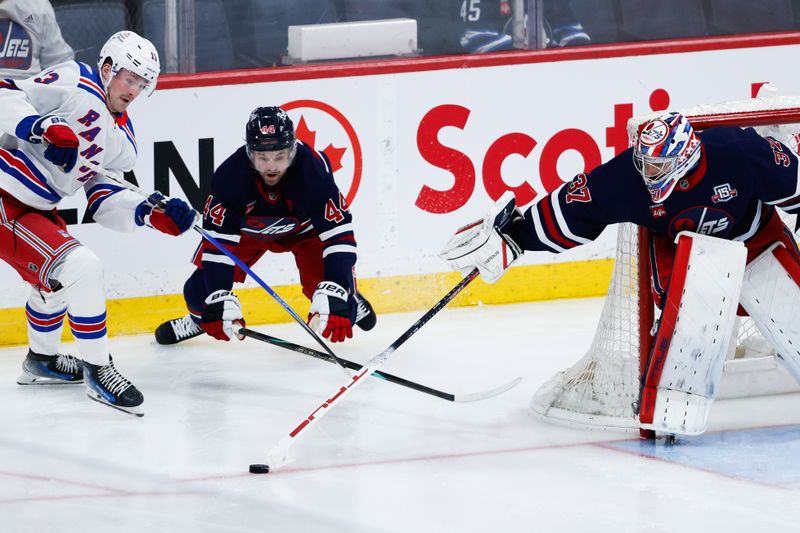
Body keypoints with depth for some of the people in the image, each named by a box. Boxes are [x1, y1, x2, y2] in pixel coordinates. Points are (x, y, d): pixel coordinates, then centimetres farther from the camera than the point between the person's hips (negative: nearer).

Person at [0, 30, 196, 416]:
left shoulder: (121, 140, 15)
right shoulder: (74, 85, -10)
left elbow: (103, 202, 9)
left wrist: (149, 214, -7)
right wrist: (42, 125, -32)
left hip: (35, 207, 10)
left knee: (57, 279, 30)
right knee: (81, 269, -18)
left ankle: (41, 360, 54)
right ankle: (97, 370, -7)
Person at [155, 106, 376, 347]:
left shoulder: (313, 171, -38)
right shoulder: (230, 175, -36)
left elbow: (338, 235, -38)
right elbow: (218, 239, -32)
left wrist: (333, 297, -48)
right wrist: (221, 302, -38)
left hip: (304, 226, -1)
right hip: (248, 226, 1)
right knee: (204, 283, -9)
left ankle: (351, 302, 22)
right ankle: (199, 317, 29)